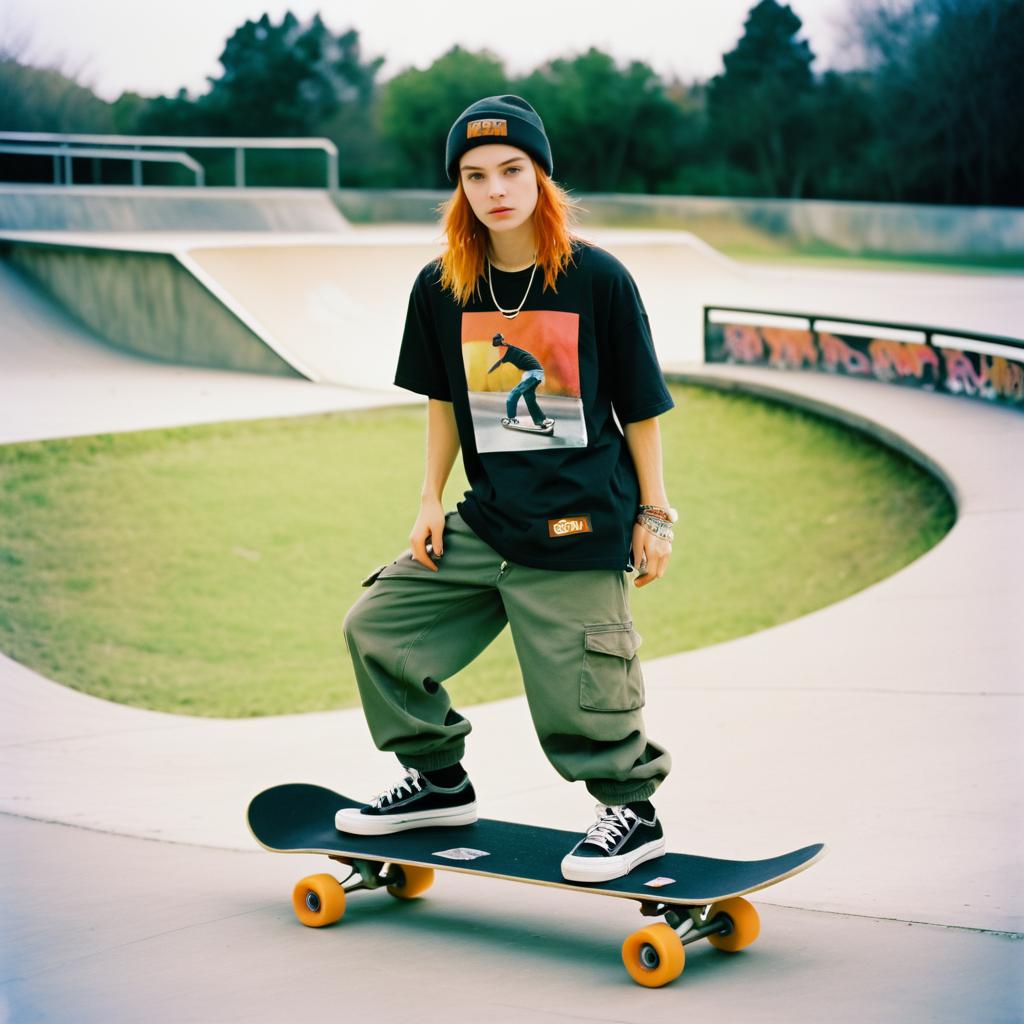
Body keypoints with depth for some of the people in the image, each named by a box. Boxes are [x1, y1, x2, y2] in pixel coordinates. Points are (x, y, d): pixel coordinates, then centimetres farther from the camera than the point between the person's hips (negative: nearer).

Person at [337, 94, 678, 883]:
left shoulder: (599, 279, -8)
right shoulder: (441, 288, 2)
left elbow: (639, 406, -2)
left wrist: (653, 515, -1)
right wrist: (430, 502, 11)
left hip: (580, 525, -5)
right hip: (487, 520, 6)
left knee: (576, 687, -4)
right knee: (379, 626, 8)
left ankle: (633, 813, 21)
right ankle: (440, 783, 25)